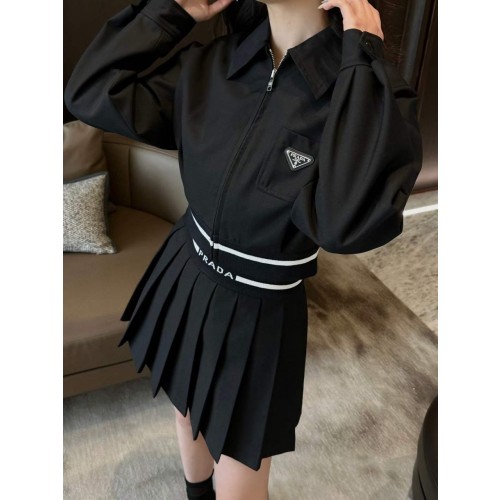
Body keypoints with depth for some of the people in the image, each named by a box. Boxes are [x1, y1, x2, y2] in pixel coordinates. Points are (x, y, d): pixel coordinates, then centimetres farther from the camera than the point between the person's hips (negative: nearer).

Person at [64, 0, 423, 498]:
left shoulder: (369, 91, -23)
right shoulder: (209, 64, -8)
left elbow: (350, 222, -42)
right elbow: (89, 94, -7)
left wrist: (364, 58, -34)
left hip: (256, 316, -5)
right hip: (183, 280, 6)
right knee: (188, 408, 32)